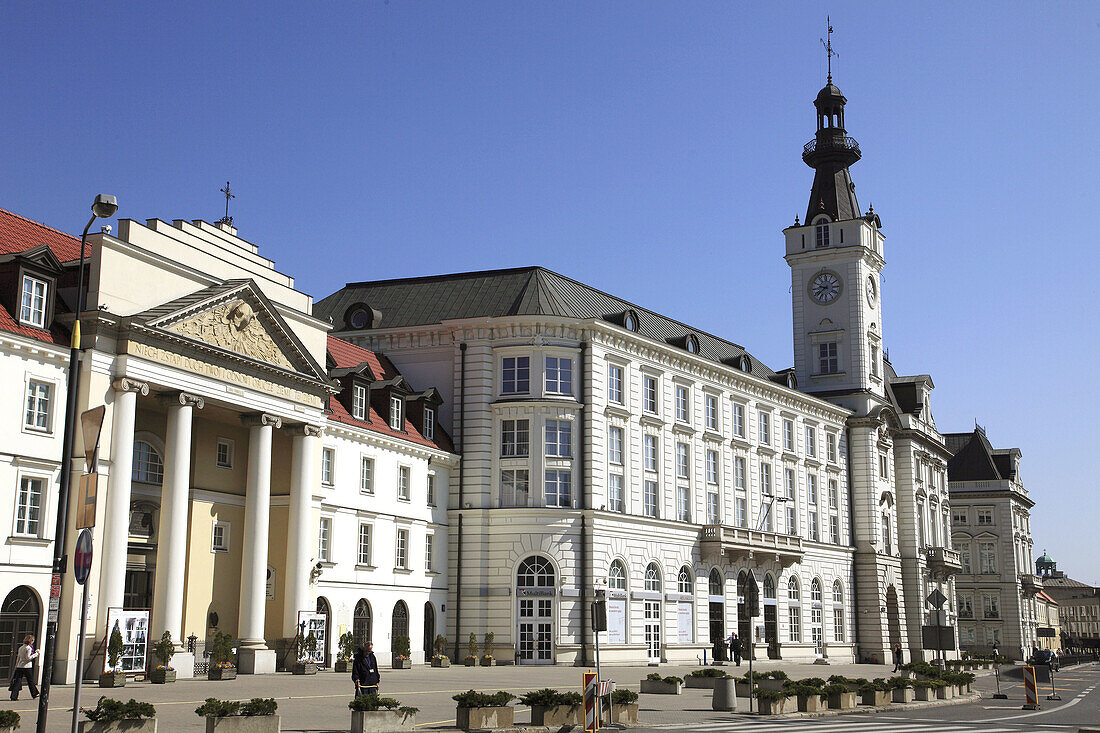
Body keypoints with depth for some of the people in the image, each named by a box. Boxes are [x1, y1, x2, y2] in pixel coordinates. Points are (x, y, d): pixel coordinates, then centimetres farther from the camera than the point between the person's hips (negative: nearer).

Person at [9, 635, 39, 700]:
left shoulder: (20, 648, 12)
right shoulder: (29, 648, -10)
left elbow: (18, 658, 16)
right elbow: (28, 658, -18)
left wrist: (16, 665, 23)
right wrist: (35, 654, -10)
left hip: (19, 666, 6)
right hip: (27, 666, -6)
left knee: (17, 681, 3)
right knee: (30, 681, 7)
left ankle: (14, 696, -4)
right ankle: (34, 694, 17)